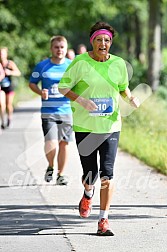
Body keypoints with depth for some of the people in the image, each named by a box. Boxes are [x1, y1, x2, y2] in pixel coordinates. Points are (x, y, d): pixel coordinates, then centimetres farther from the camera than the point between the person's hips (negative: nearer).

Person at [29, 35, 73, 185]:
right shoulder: (42, 66, 0)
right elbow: (32, 83, 10)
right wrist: (40, 92, -10)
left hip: (67, 111, 2)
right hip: (48, 112, -2)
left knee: (64, 143, 6)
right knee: (51, 144, -13)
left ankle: (61, 174, 21)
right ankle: (50, 167, 15)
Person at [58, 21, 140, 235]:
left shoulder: (119, 64, 4)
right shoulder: (80, 62, -5)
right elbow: (63, 87, -2)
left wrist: (131, 98, -2)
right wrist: (81, 100, -18)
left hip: (110, 126, 2)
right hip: (84, 127, -1)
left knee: (107, 174, -9)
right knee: (90, 175, 2)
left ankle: (103, 220, 0)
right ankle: (88, 194, 40)